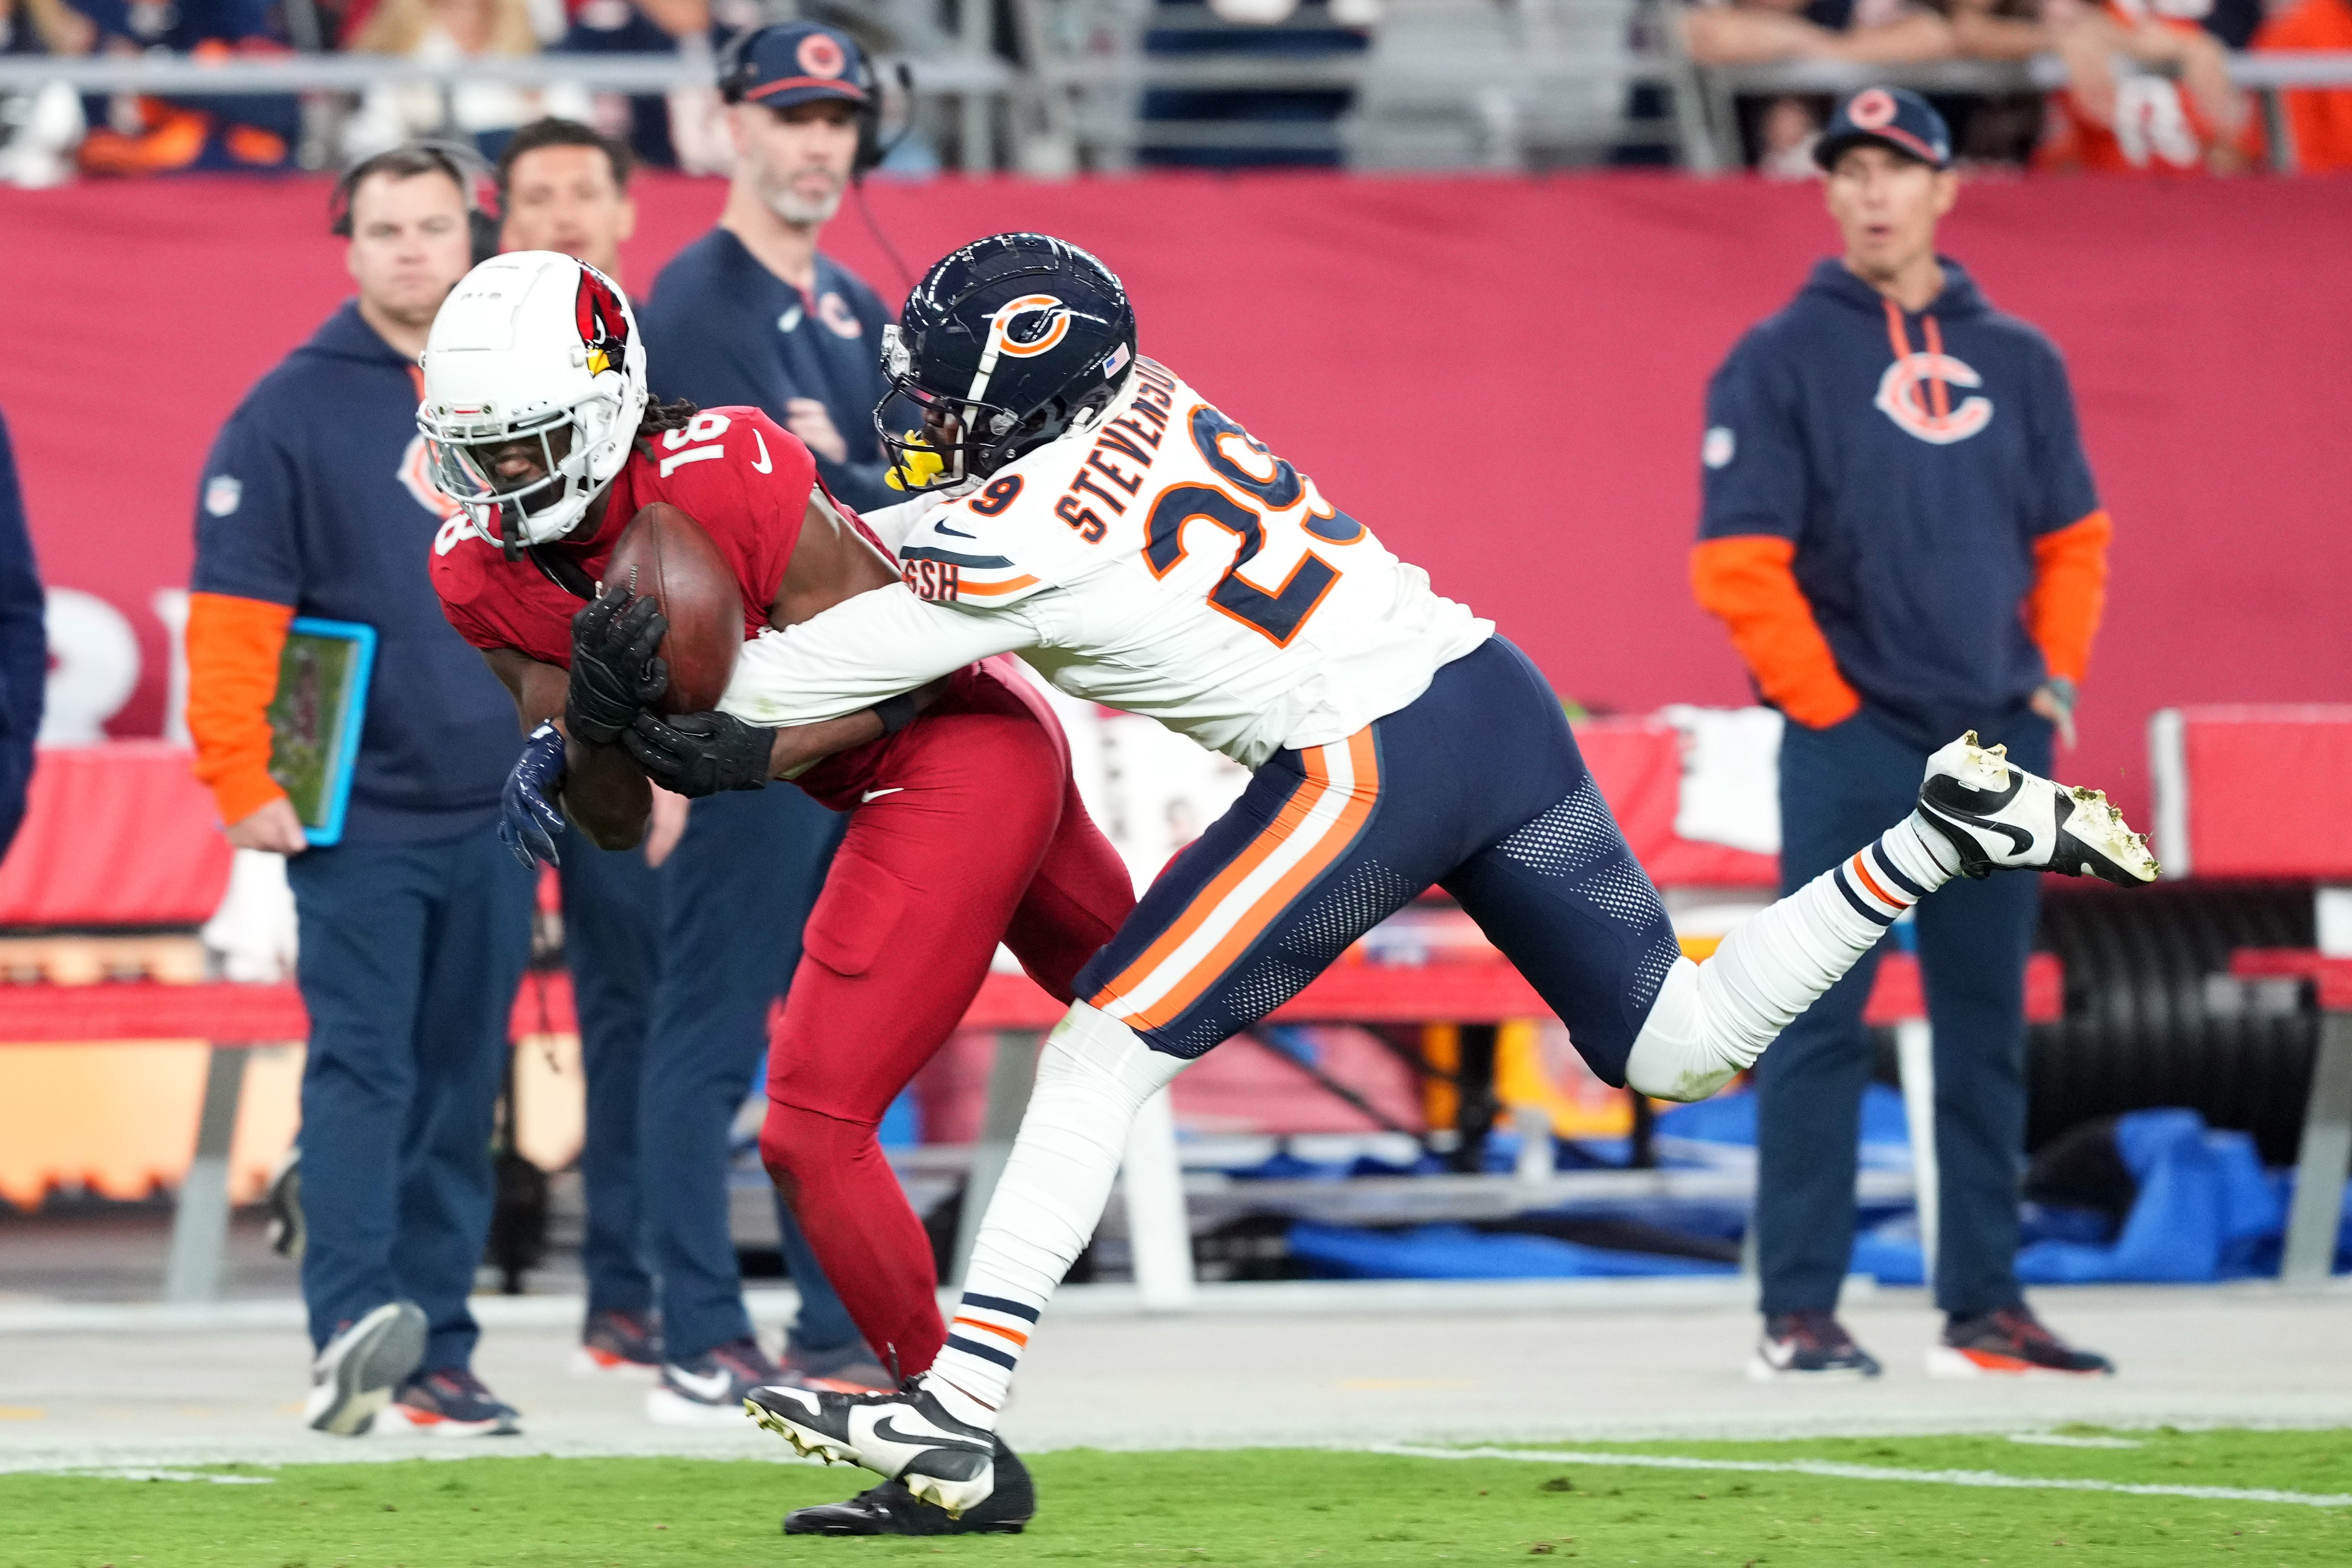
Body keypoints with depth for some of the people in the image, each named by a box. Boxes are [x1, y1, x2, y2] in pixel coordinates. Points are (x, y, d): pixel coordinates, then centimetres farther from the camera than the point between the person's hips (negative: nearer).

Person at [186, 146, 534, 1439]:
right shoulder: (291, 414, -3)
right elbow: (232, 617, -8)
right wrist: (244, 784, -14)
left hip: (496, 816, 5)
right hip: (360, 821, -4)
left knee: (462, 1090, 7)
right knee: (360, 1072, -13)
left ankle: (436, 1353, 10)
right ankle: (350, 1327, -20)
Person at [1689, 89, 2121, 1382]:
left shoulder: (2018, 360, 12)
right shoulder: (1781, 360, -2)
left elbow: (2070, 538, 19)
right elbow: (1738, 563, -7)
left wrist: (2055, 679, 7)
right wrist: (1825, 705, -11)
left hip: (1998, 744, 5)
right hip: (1852, 747, -5)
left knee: (1987, 1032, 8)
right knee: (1820, 1029, -6)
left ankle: (1984, 1307, 13)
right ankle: (1798, 1313, -4)